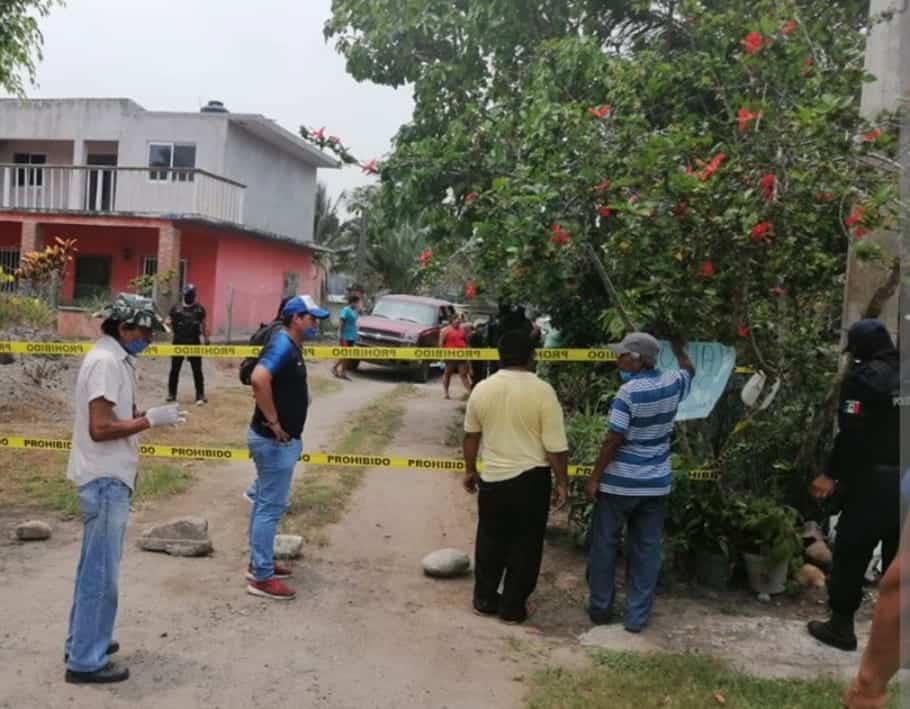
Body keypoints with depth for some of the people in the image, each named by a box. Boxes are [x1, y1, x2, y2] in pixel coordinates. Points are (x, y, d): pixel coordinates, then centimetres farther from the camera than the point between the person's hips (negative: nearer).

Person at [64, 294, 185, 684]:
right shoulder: (106, 361, -19)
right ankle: (86, 661, 10)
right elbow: (100, 428, -24)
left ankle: (83, 642, 33)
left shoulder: (113, 358, 12)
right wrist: (150, 420, -18)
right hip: (106, 480, -10)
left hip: (107, 477, 10)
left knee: (94, 567, 20)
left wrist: (147, 414, 5)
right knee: (101, 572, -1)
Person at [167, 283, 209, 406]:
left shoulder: (199, 309, 3)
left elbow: (203, 325, 11)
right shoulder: (176, 308, 2)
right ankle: (171, 394, 21)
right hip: (178, 343, 1)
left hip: (194, 343, -1)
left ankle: (200, 396, 5)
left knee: (197, 370, 1)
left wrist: (206, 339, 12)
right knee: (175, 369, 9)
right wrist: (168, 323, -17)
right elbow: (169, 322, 6)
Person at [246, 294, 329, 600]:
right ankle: (261, 578, 4)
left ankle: (259, 563, 30)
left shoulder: (291, 347, 12)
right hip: (275, 441, -10)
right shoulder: (282, 345, -19)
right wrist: (273, 422, -27)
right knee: (271, 506, -4)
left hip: (279, 440, 10)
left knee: (264, 503, 18)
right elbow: (259, 379, -35)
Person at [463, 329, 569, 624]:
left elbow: (471, 435, 10)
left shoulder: (482, 389, -2)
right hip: (531, 479, -3)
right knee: (525, 545, 10)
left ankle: (484, 600, 29)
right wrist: (562, 483, 0)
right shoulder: (542, 391, -13)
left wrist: (470, 470, 22)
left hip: (492, 478, 3)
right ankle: (513, 607, 18)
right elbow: (555, 446, -11)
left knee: (490, 541, 18)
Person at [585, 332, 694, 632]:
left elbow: (613, 440, -18)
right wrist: (678, 347, 41)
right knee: (646, 550, 11)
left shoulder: (628, 392, -19)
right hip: (655, 484, 5)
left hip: (619, 483, -5)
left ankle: (600, 609, 24)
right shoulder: (672, 382, -2)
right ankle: (637, 616, 17)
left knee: (604, 546, 13)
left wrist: (594, 478, -11)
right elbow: (689, 369, 23)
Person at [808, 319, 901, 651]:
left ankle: (841, 627, 11)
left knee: (851, 554, 5)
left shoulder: (863, 377, -9)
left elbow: (852, 434, -15)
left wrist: (832, 474, -9)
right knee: (898, 559, 14)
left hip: (874, 479, -6)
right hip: (899, 479, 6)